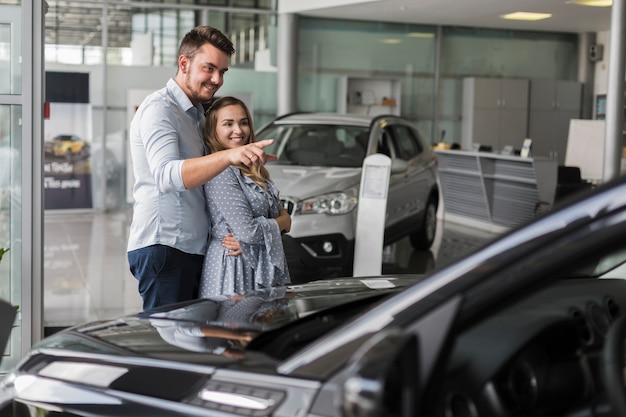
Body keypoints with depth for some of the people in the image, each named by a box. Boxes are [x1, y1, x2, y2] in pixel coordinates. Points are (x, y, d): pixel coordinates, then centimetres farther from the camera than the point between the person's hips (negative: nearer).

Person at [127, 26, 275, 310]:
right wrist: (229, 156, -43)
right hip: (164, 245, -9)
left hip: (194, 249, 9)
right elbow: (166, 175, -27)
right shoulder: (159, 108, -9)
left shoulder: (196, 114, 21)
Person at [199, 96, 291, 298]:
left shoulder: (253, 170, 14)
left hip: (262, 265, 8)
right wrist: (281, 223, 1)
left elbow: (283, 214, 13)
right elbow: (248, 231, -18)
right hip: (235, 268, -8)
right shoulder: (220, 172, -13)